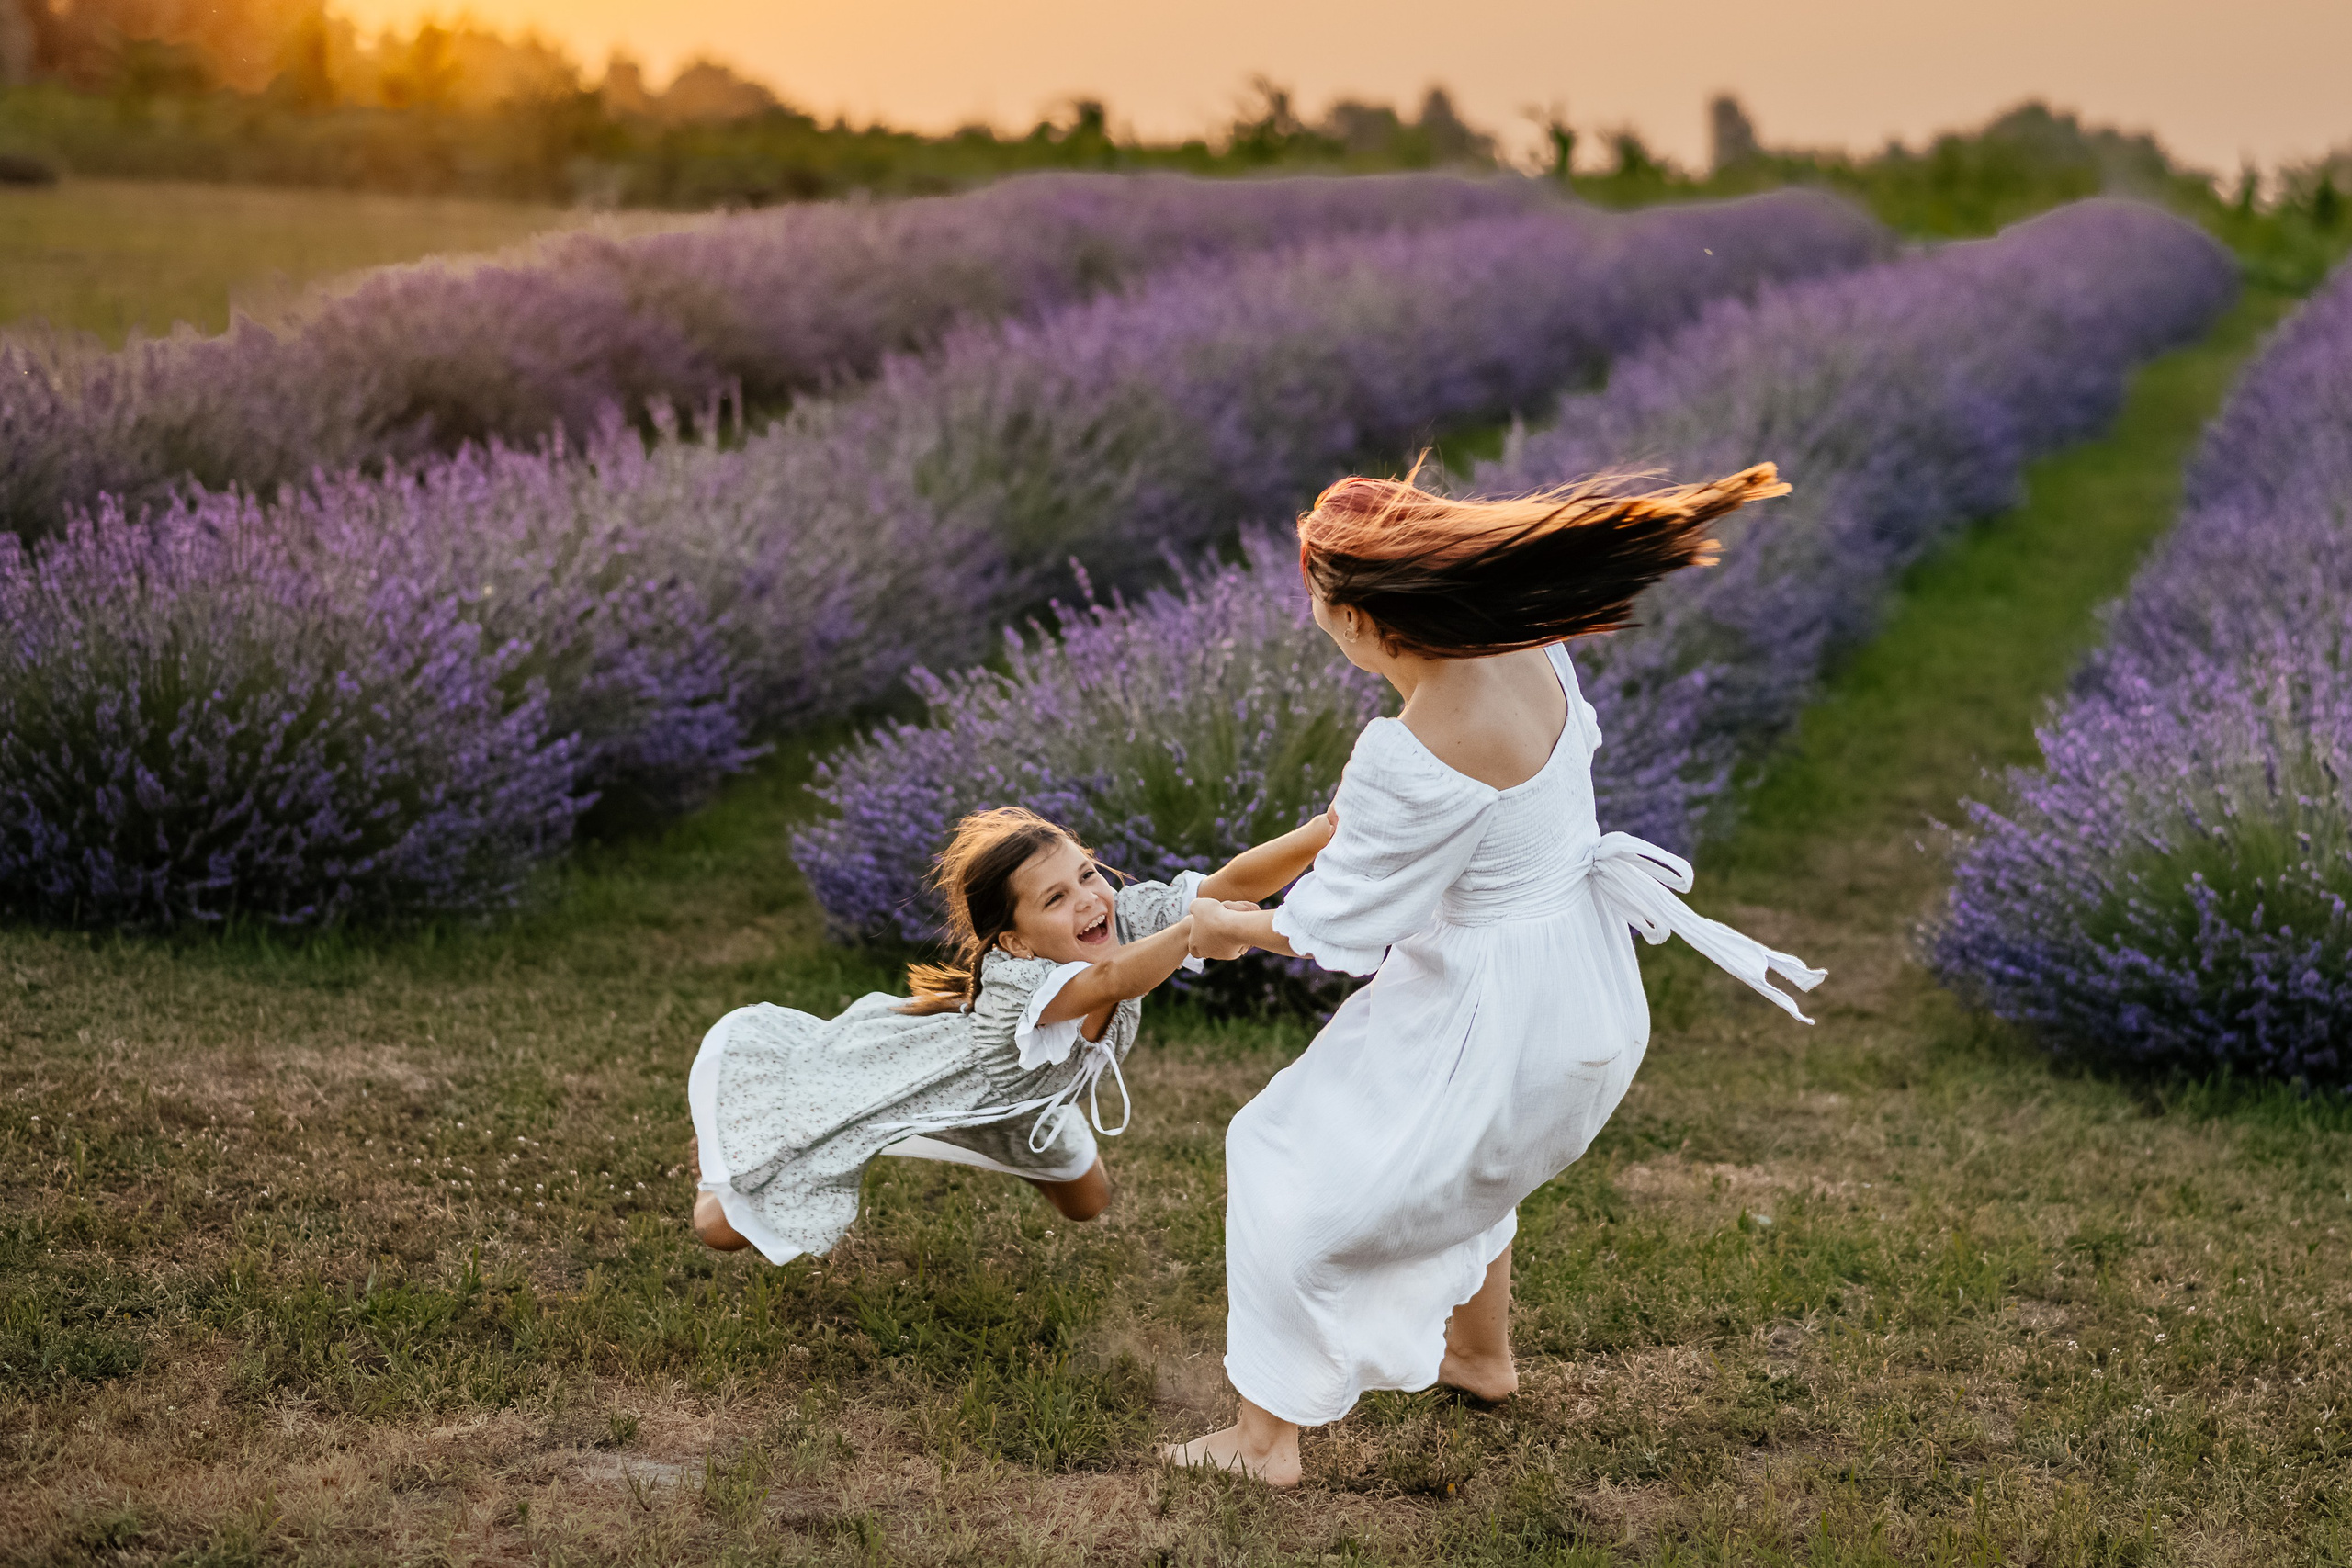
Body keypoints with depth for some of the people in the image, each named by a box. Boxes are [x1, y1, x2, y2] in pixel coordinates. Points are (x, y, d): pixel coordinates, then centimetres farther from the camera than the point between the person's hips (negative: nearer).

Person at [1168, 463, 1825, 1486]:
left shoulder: (1412, 761, -33)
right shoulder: (1526, 650, -10)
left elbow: (1339, 926, -20)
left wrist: (1227, 928, 1)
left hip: (1493, 1009, -8)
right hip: (1586, 981, 8)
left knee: (1292, 1172, 11)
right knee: (1461, 1161, 35)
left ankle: (1267, 1434, 21)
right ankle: (1482, 1354, 56)